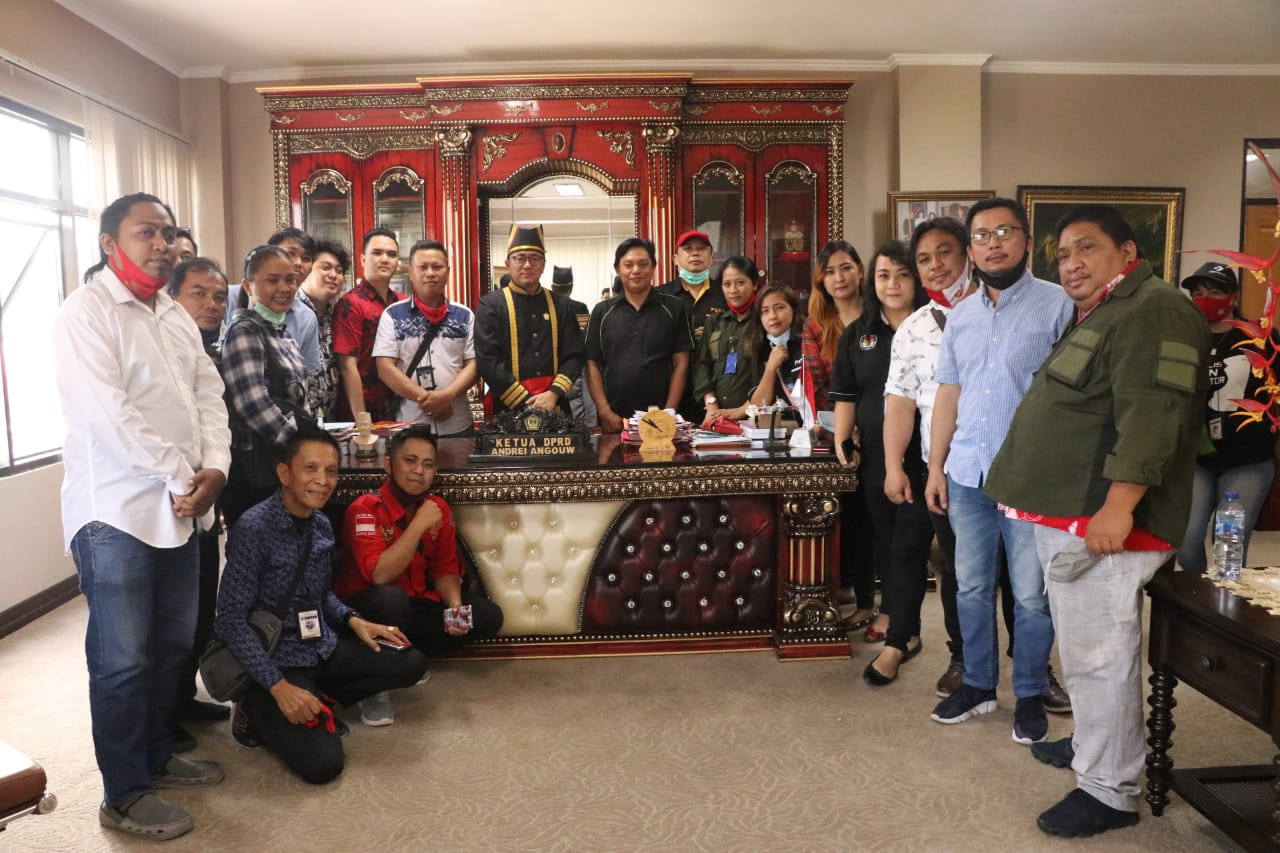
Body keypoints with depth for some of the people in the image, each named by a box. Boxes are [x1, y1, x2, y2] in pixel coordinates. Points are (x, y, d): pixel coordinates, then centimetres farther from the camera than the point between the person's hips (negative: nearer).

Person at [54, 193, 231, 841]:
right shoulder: (85, 313, -10)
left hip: (181, 507, 8)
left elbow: (208, 393, 9)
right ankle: (123, 796, 16)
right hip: (118, 512, -7)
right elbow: (112, 414, -18)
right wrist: (182, 480, -15)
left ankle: (156, 756, 33)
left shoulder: (176, 315, 14)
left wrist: (214, 467, -6)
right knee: (122, 659, 2)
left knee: (172, 644, 16)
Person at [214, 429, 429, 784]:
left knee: (410, 663, -1)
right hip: (277, 659, -7)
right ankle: (260, 711, 6)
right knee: (323, 764, -20)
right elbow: (230, 620, -21)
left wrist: (353, 621, -2)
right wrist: (278, 686, -23)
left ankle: (316, 703, 6)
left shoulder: (322, 525, 2)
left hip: (324, 648, 7)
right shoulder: (254, 528, -21)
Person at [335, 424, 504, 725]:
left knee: (488, 616, -6)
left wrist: (454, 604, -16)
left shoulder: (439, 508, -3)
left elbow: (445, 569, 4)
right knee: (391, 599, -39)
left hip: (416, 605, 6)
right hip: (364, 609, -6)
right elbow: (379, 575, -33)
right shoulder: (365, 508, -21)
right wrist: (419, 524, -31)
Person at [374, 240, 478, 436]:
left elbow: (474, 364, 2)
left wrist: (447, 395, -15)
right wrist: (425, 398, -14)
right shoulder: (393, 315, 2)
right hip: (410, 426, -1)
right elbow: (385, 368, -5)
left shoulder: (465, 316, 7)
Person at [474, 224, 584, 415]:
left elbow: (573, 355, 2)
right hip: (506, 408, -3)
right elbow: (488, 361, -10)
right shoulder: (490, 305, -3)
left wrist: (554, 394, -13)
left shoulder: (561, 304, 7)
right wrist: (526, 402, -16)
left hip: (554, 406, 3)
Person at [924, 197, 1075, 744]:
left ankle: (1030, 695, 24)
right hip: (967, 476, 5)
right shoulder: (961, 315, 11)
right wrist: (935, 466, 9)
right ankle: (977, 684, 29)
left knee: (1030, 594, 7)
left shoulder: (1057, 306, -5)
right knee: (971, 587, 13)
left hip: (1032, 478, -5)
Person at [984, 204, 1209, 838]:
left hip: (1101, 520, -11)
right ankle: (1095, 741, 37)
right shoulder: (1100, 316, 20)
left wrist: (1118, 505, -31)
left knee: (1098, 653, -4)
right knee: (1084, 646, 21)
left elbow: (1151, 413, -25)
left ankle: (1109, 791, 8)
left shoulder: (1152, 313, -14)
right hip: (1067, 516, 11)